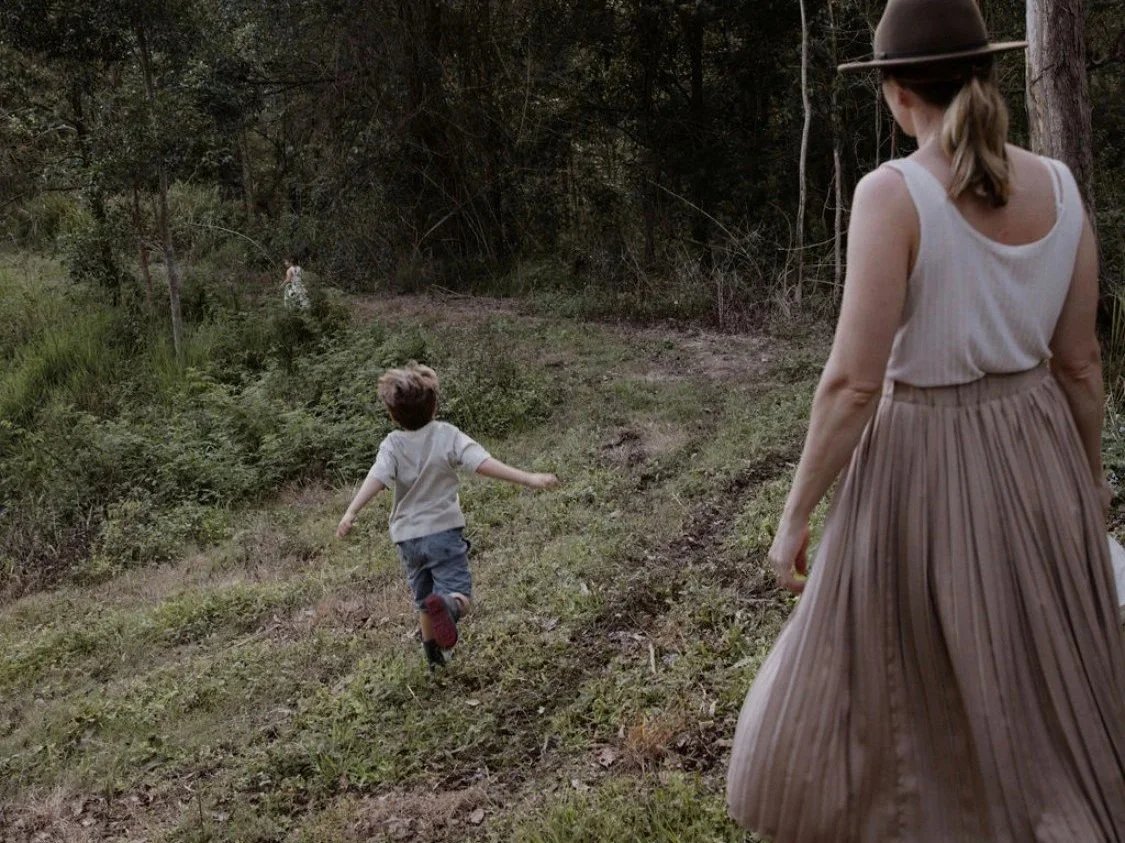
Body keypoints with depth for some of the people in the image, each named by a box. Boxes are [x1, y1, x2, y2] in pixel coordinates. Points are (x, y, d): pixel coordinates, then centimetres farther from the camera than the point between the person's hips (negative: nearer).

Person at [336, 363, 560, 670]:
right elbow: (483, 463, -16)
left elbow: (376, 478, -21)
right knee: (460, 598, -8)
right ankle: (445, 605, -41)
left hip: (407, 537, 3)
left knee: (424, 602, 21)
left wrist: (351, 513, -30)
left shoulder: (393, 445, -4)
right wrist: (528, 479, -16)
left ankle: (434, 659, 31)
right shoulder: (446, 435, -7)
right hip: (444, 530, -3)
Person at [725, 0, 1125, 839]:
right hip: (1035, 461, 6)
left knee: (870, 698, 16)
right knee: (1050, 699, 24)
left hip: (922, 470, -5)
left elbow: (853, 381, -22)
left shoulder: (893, 194, -20)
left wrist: (796, 512, -11)